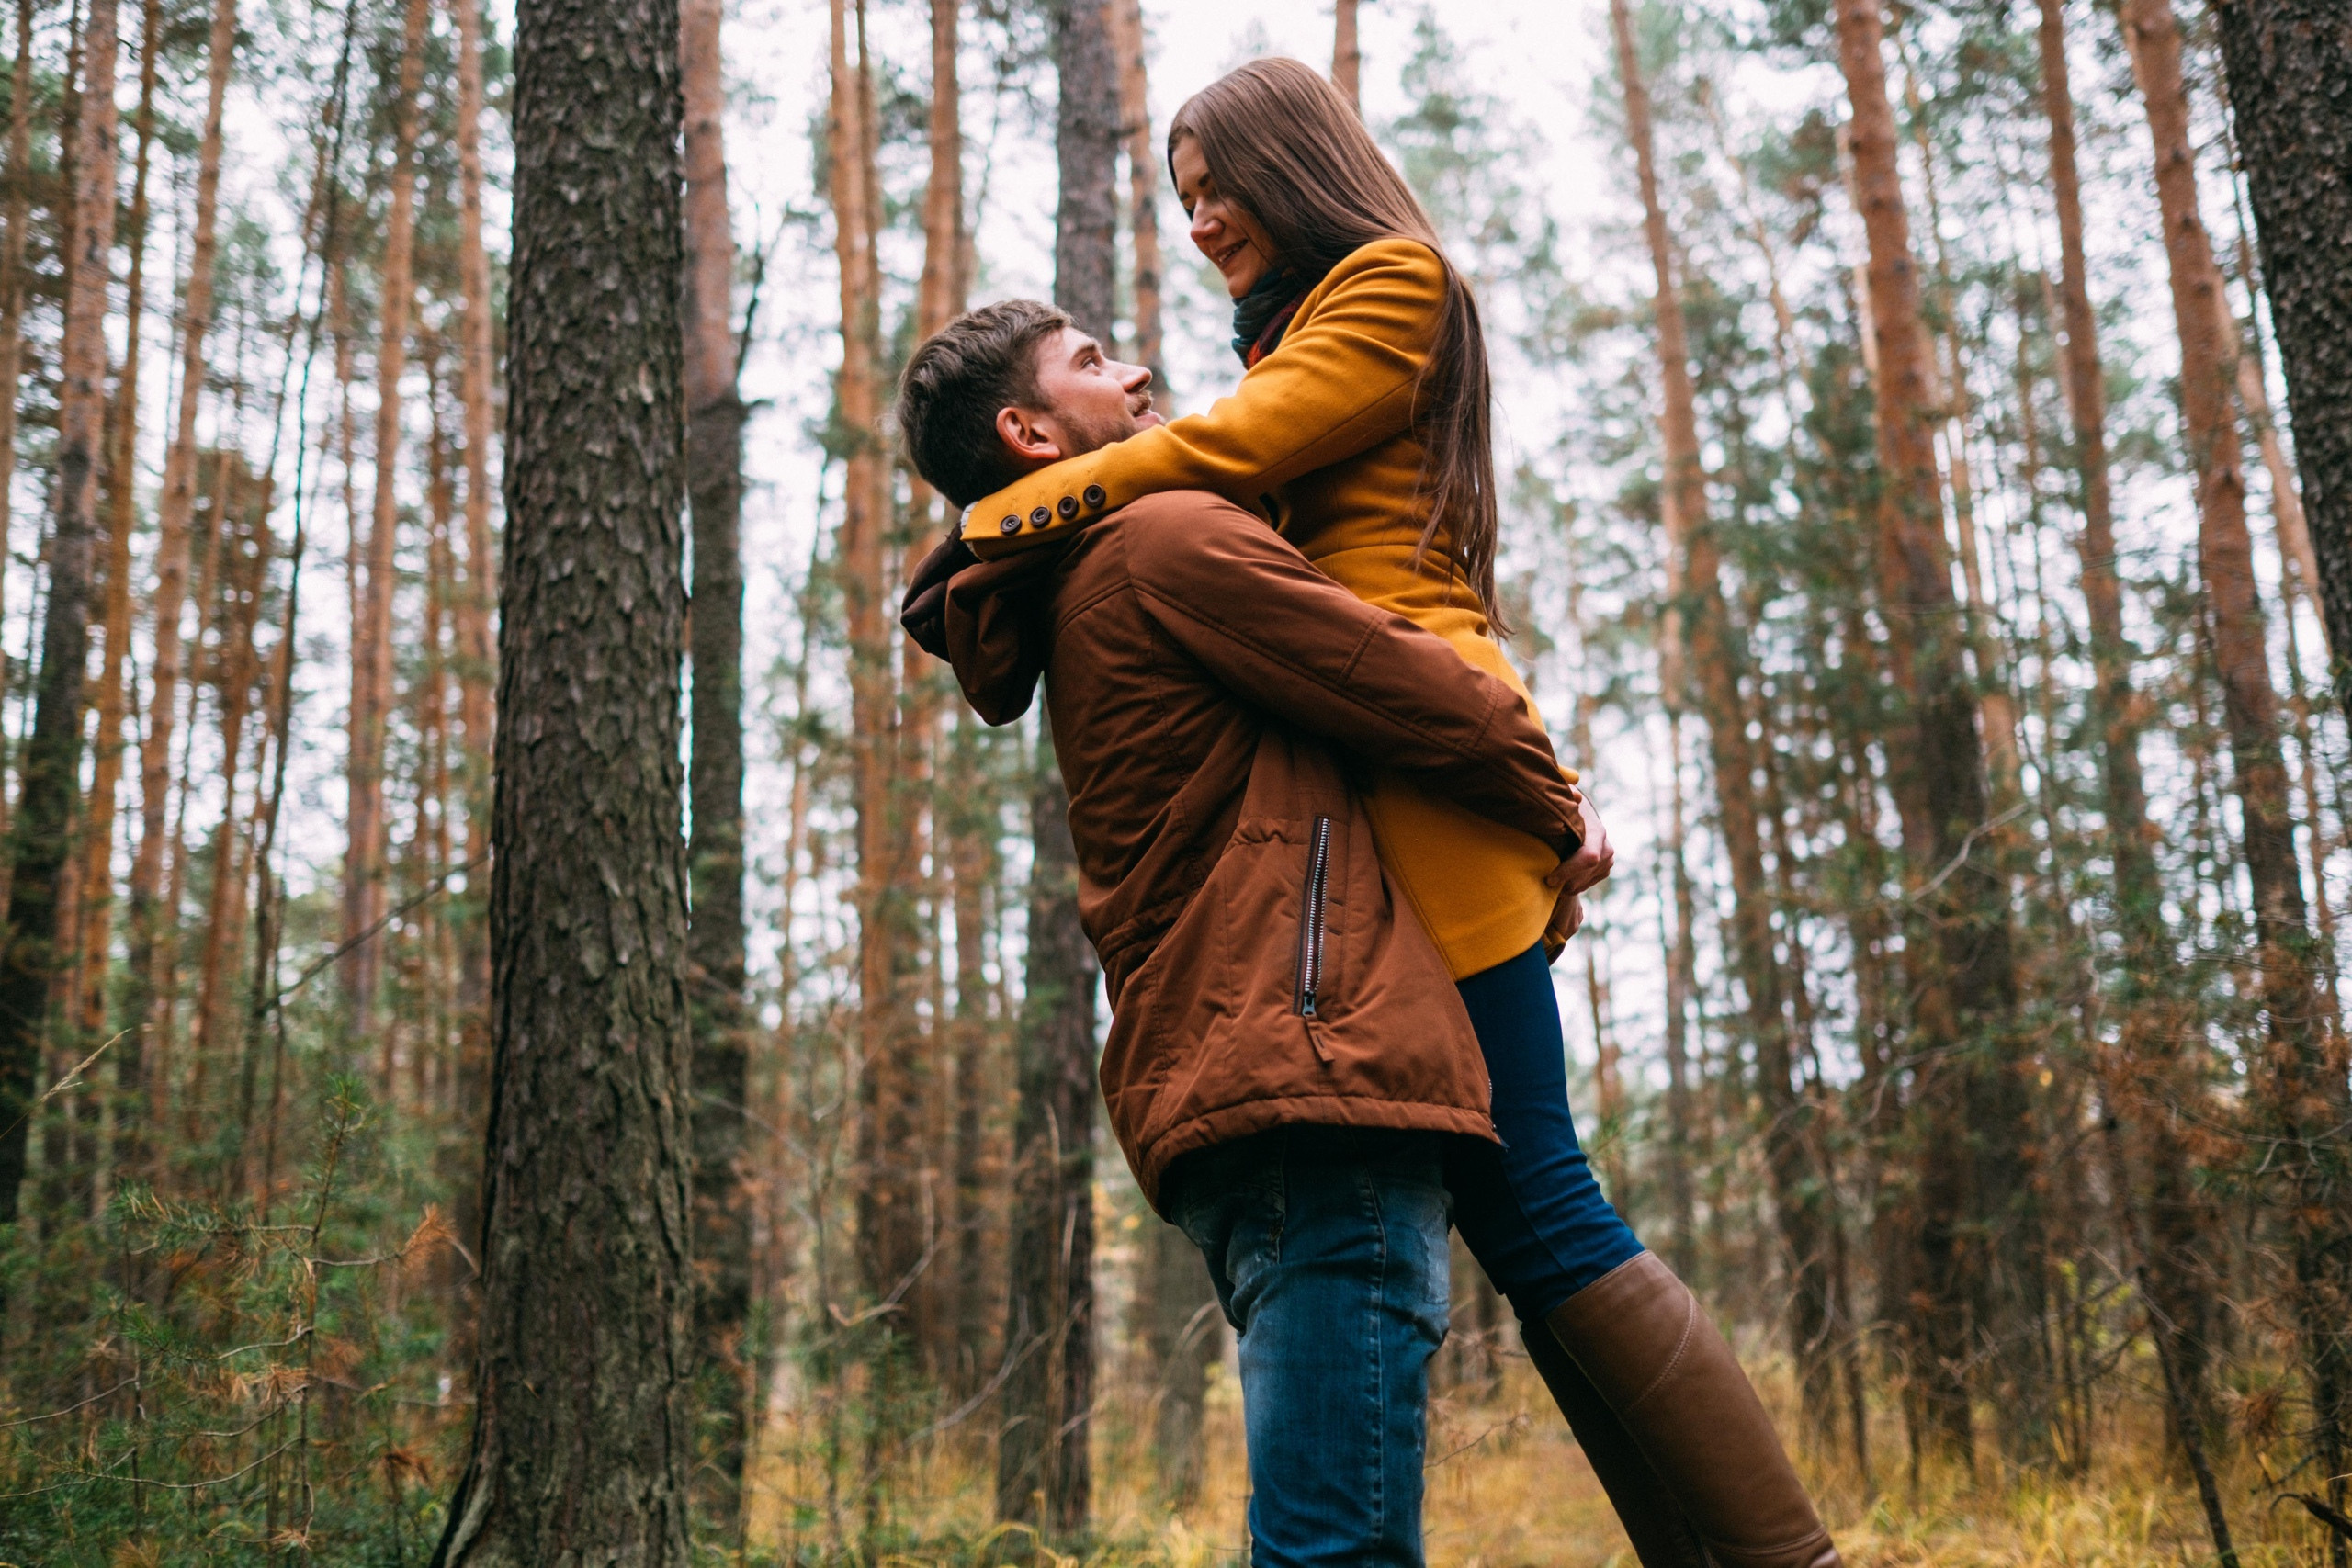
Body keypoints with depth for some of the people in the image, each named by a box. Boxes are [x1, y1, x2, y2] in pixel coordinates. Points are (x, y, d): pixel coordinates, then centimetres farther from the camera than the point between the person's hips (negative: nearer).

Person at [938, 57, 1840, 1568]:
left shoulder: (1393, 282, 4)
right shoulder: (1294, 337, 31)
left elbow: (1229, 451, -7)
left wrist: (996, 522, -2)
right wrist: (1081, 485, 2)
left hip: (1417, 764, -9)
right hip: (1359, 813, 9)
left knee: (1536, 1209, -12)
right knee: (1513, 1214, 4)